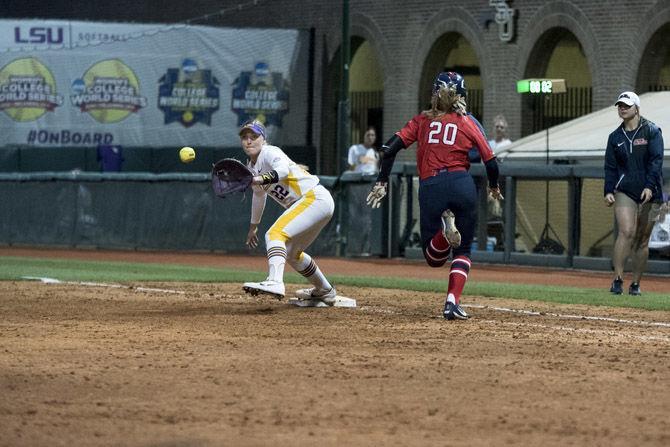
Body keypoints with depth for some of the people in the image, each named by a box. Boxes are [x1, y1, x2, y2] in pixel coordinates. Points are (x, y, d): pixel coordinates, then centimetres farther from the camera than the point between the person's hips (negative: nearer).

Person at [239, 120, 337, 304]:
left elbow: (283, 170, -36)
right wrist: (253, 225, 36)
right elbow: (259, 195, 30)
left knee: (275, 234, -27)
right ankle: (325, 291, 42)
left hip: (315, 198, -10)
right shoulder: (252, 166, 14)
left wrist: (260, 179, -52)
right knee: (291, 253, 25)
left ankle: (275, 282, -46)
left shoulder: (270, 153, -13)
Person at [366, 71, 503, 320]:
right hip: (462, 185, 0)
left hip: (430, 188, 0)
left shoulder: (422, 121, 13)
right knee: (462, 251, 14)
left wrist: (381, 183, 8)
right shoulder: (468, 123, 10)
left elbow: (390, 148, 3)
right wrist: (493, 187, 28)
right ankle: (452, 302, -8)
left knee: (434, 258, 12)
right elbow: (491, 162, 9)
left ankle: (445, 229, -21)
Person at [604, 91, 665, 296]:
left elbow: (656, 160, -7)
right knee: (626, 232, -18)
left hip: (650, 194, -1)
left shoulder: (651, 131, 1)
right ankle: (617, 279, -20)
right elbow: (610, 166, 10)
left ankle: (636, 284, 10)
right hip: (624, 192, 1)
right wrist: (608, 191, -3)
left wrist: (650, 186, -18)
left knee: (642, 240, 3)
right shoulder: (615, 137, 11)